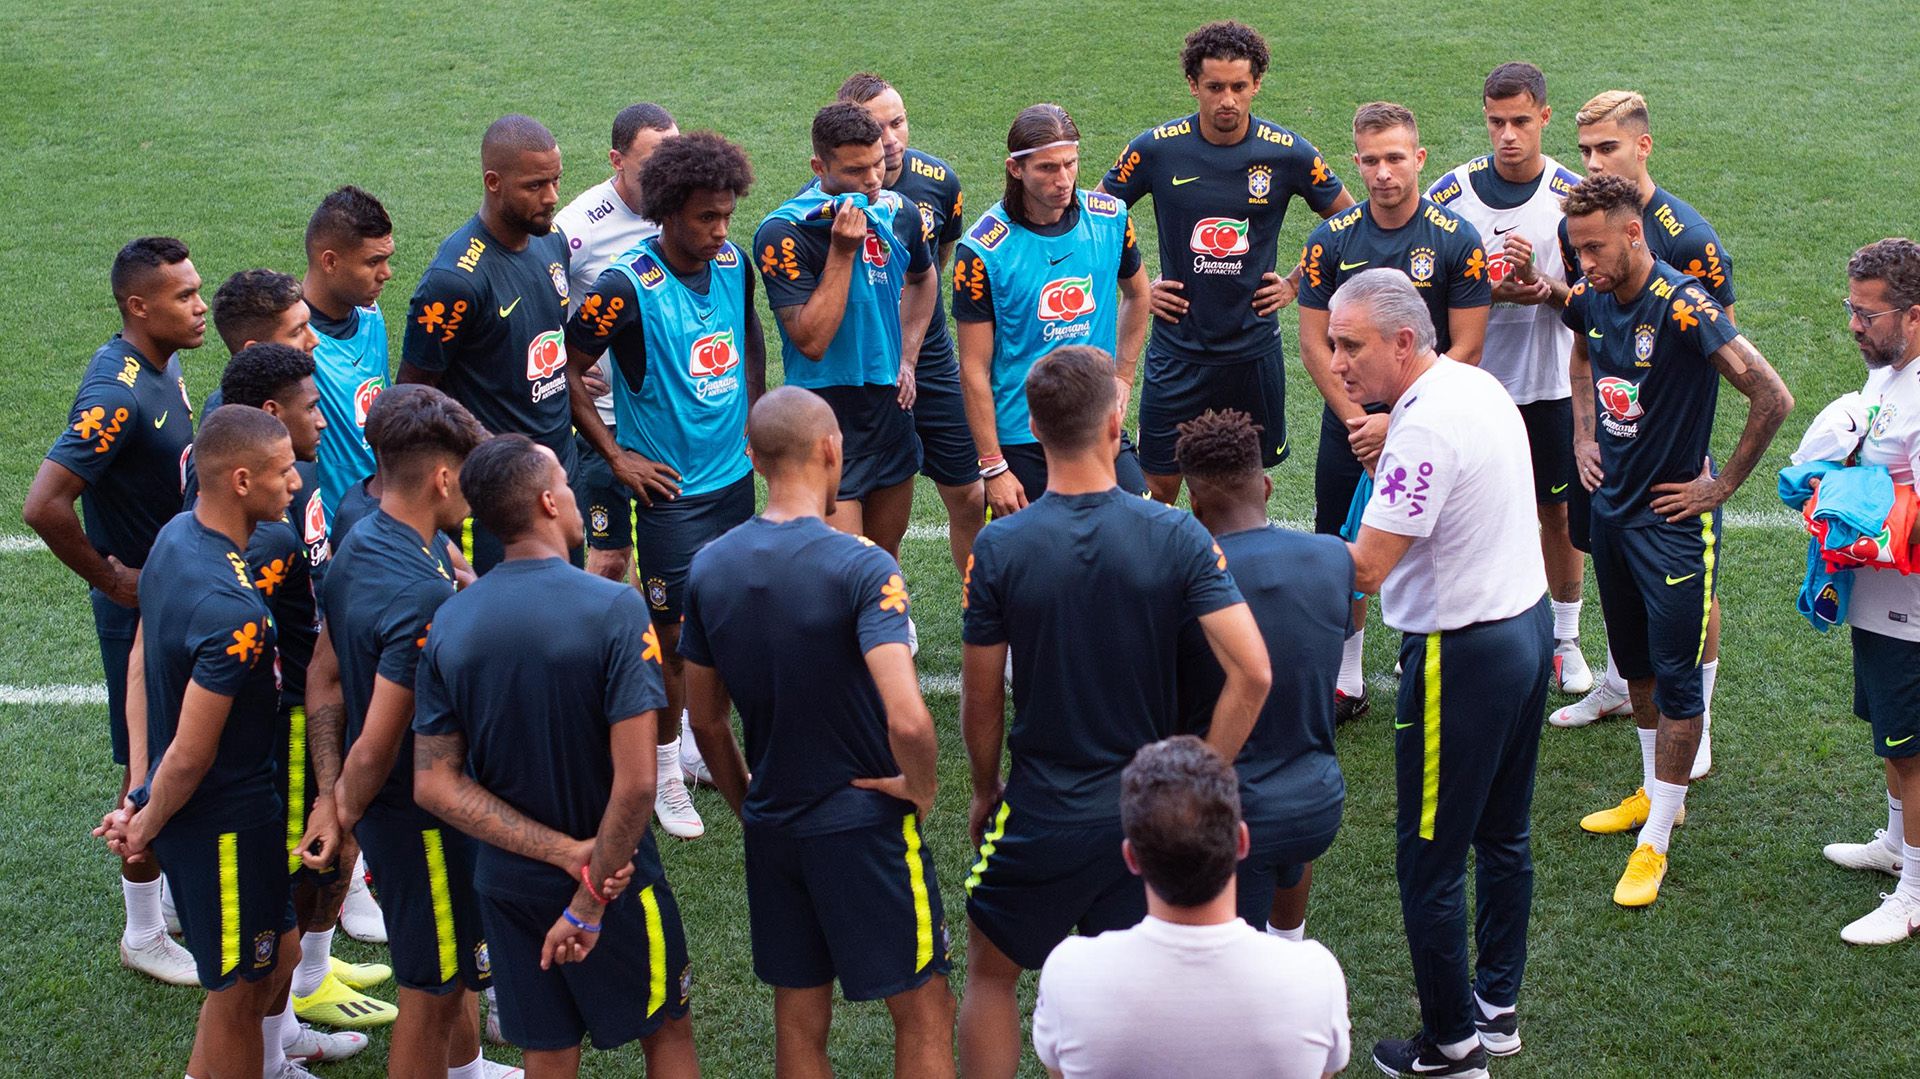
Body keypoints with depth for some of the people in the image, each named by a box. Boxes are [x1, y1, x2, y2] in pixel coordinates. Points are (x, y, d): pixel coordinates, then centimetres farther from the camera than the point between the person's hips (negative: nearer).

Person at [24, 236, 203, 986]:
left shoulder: (164, 365, 2)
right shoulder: (117, 394, -27)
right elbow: (44, 506, -32)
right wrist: (112, 579, -21)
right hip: (143, 608, -8)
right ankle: (144, 935, 19)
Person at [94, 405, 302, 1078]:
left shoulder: (174, 536, -2)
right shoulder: (235, 614, -32)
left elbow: (140, 664, 6)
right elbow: (190, 756, -26)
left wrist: (139, 796, 6)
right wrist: (147, 825, -7)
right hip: (225, 818, -9)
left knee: (278, 951, 26)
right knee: (238, 986, 10)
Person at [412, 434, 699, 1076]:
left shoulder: (448, 623, -6)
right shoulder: (613, 608, -20)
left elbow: (434, 785, -7)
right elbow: (635, 782, -24)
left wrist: (568, 853, -12)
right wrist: (591, 899, -15)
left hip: (507, 883, 4)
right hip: (619, 879, -4)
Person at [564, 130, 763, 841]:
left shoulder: (734, 264, -1)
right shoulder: (628, 287, -20)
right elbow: (564, 370, -13)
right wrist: (615, 455, -10)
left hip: (734, 474, 6)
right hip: (670, 487, -6)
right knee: (675, 633, 1)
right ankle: (664, 769, 16)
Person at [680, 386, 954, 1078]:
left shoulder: (710, 568, -2)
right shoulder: (862, 567, -20)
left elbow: (706, 722, 8)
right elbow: (907, 718, -30)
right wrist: (920, 790, -12)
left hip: (771, 830, 6)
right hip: (865, 823, -6)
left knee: (798, 1020, 16)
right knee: (923, 1012, 9)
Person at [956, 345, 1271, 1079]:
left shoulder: (999, 548, -14)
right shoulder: (1177, 537, -12)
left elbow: (981, 698, -5)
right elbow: (1253, 673, -17)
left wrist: (985, 792, 12)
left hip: (1041, 811, -1)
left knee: (991, 974, 20)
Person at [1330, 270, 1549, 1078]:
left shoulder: (1423, 428, -24)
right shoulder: (1477, 384, 6)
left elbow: (1365, 568, -24)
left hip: (1463, 655, -10)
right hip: (1526, 622, 10)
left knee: (1429, 860, 1)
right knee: (1503, 836, 20)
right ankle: (1498, 1005, 33)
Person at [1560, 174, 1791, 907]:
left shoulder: (1682, 308, -24)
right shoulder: (1590, 300, -2)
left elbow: (1773, 397, -26)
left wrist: (1722, 486, -16)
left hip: (1672, 519, -7)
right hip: (1612, 508, 8)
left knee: (1676, 676, -1)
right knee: (1635, 663, 19)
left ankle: (1655, 841, 4)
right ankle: (1655, 792, 36)